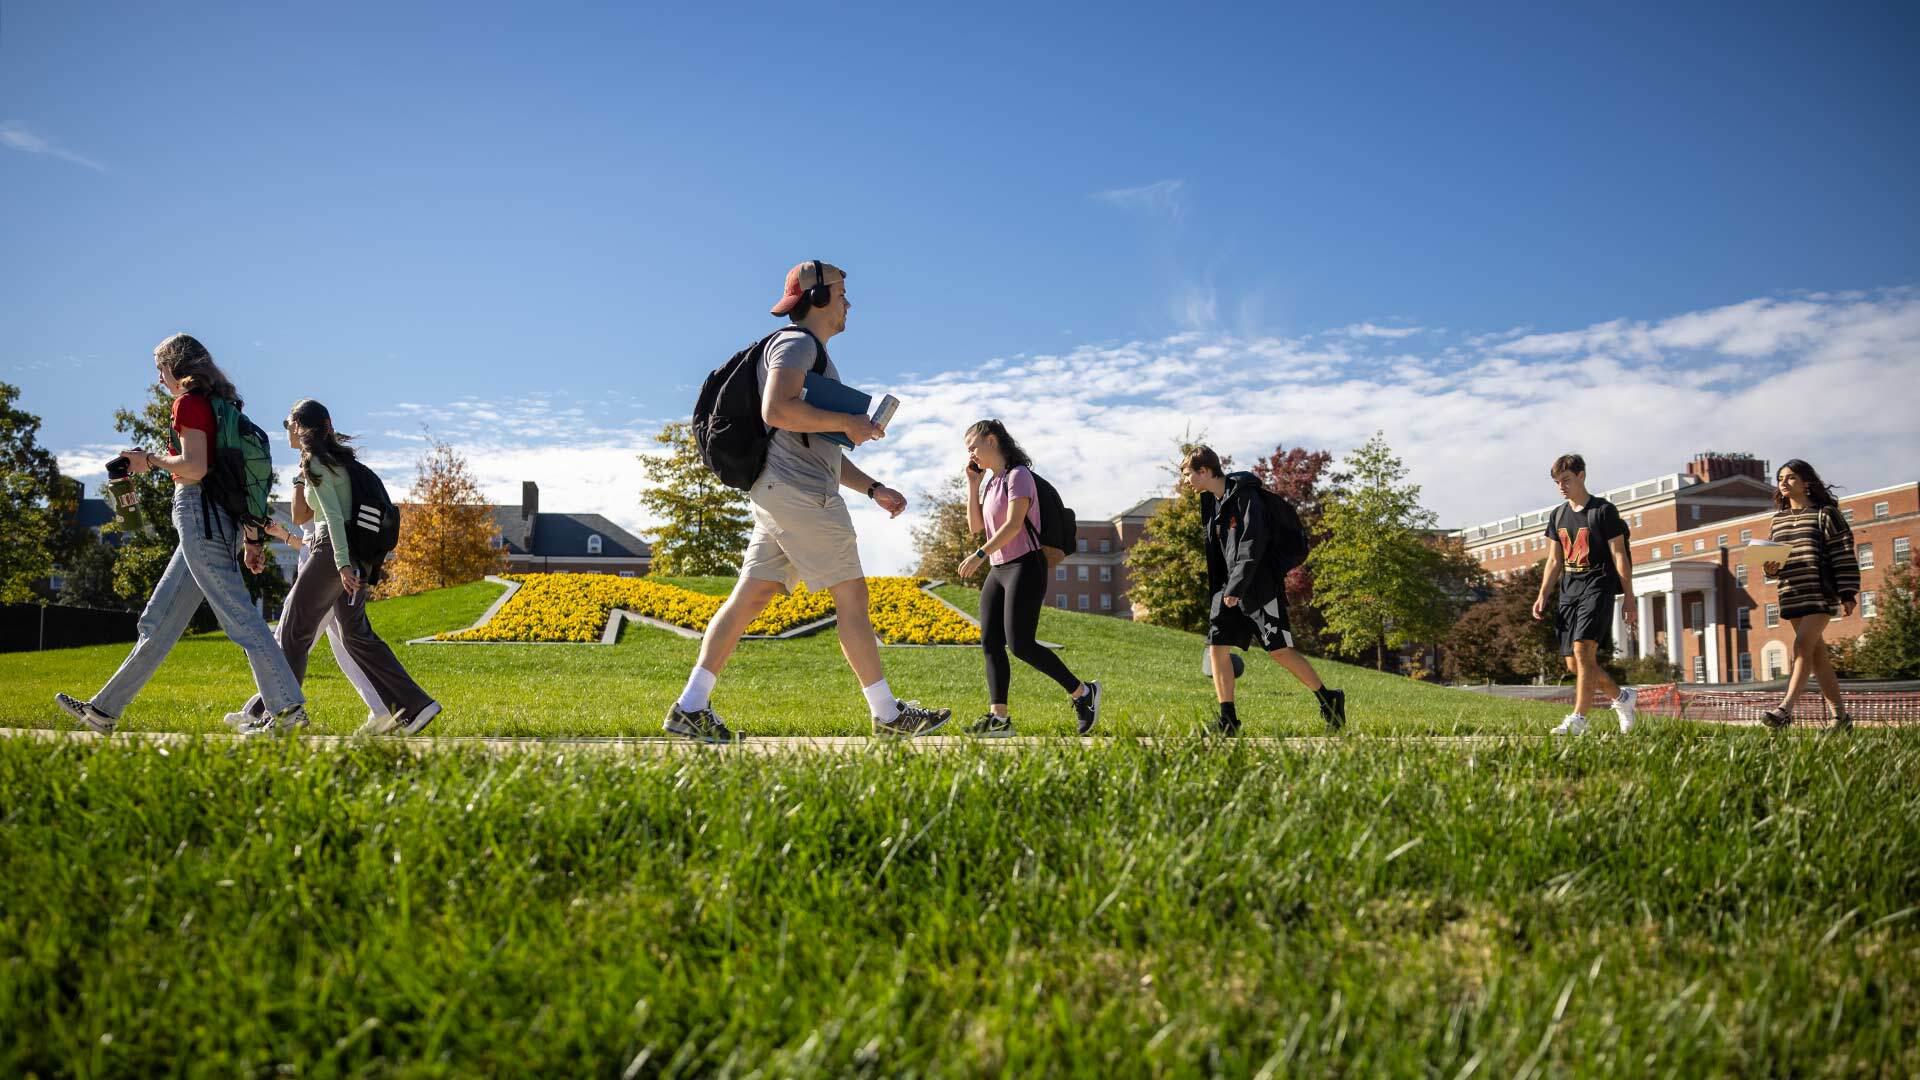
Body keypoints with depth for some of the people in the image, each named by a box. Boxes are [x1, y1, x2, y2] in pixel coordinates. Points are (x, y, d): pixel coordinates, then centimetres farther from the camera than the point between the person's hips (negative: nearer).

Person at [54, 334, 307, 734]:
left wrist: (151, 459, -1)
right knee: (159, 621, 13)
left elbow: (194, 467, -19)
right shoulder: (221, 406, 20)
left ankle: (288, 709, -14)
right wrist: (251, 536, 17)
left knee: (239, 617, -12)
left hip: (199, 514, -10)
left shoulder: (190, 402, -6)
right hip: (219, 518, 10)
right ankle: (104, 710, 20)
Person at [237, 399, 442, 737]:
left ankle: (280, 717, 4)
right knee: (356, 634, 10)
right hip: (354, 554, 9)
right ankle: (414, 706, 2)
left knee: (293, 630, 0)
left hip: (332, 551, -9)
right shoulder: (336, 458, 19)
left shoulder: (313, 462, -7)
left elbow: (333, 514, -17)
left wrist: (342, 564, -22)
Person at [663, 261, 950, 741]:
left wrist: (873, 488, 21)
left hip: (783, 497, 10)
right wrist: (848, 422, -14)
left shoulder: (817, 358, 29)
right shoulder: (795, 342, -4)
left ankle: (691, 708, 0)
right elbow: (776, 410, -22)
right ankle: (887, 714, 2)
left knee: (749, 598, 3)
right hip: (798, 491, -10)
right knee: (852, 594, -4)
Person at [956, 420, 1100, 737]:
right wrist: (972, 484, 10)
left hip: (1025, 567, -9)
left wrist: (979, 554, -24)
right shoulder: (989, 480, 17)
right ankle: (998, 718, -4)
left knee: (1020, 644, -16)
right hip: (998, 570, 9)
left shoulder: (1018, 475, -9)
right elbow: (976, 526, 16)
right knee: (990, 643, -2)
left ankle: (1083, 692, -3)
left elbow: (1014, 524, -19)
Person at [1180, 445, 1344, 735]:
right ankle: (1228, 720, 2)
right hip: (1229, 589, 8)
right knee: (1217, 646, -3)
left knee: (1279, 650, -10)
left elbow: (1253, 545, -20)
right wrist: (1217, 591, 16)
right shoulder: (1210, 502, 14)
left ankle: (1329, 700, 7)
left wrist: (1236, 587, -23)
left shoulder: (1245, 495, -12)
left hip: (1260, 585, -8)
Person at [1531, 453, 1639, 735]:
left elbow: (1619, 556, -4)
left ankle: (1578, 718, -22)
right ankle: (1621, 696, 28)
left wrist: (1629, 600, -7)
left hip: (1597, 588, -7)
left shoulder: (1604, 510, -3)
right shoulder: (1557, 515, 15)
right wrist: (1542, 596, 8)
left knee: (1583, 650, -21)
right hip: (1568, 592, 7)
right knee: (1574, 663, 5)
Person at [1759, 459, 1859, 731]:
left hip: (1821, 593, -6)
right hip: (1792, 594, 6)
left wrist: (1848, 595, -11)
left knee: (1803, 646, -17)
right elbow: (1775, 557, 21)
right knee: (1817, 653, 8)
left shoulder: (1825, 514, -3)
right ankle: (1839, 715, 13)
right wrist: (1770, 569, -3)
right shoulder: (1778, 518, 15)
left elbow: (1844, 556, -6)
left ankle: (1785, 710, -24)